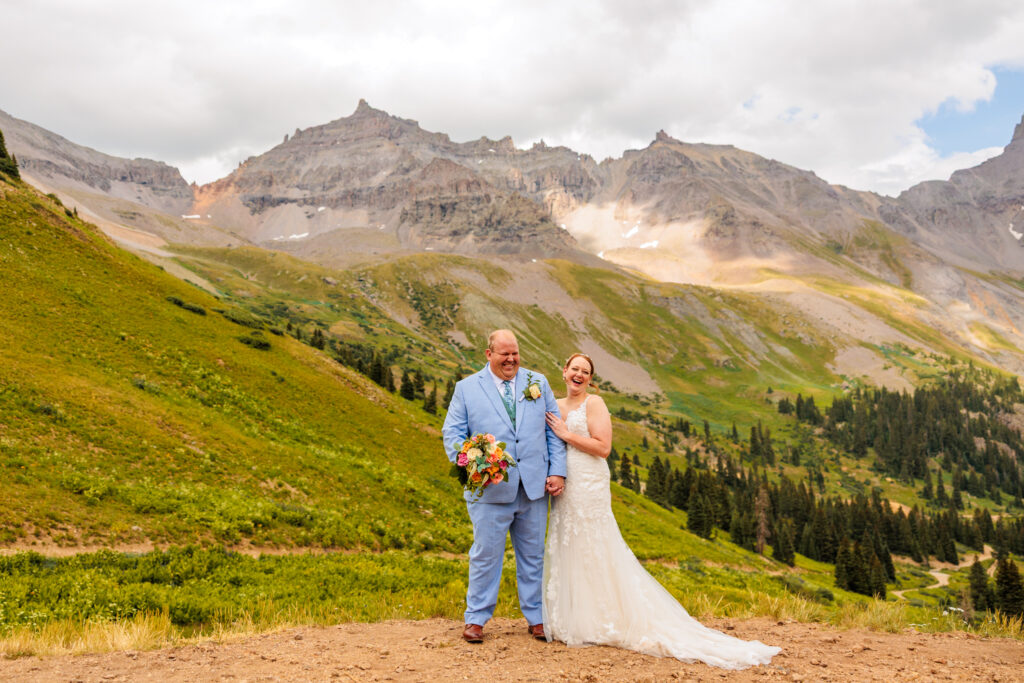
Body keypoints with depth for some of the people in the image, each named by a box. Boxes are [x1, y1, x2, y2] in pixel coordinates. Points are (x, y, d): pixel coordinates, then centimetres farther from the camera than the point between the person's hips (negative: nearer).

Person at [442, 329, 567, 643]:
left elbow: (554, 430, 9)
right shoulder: (467, 388, 3)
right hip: (491, 489, -2)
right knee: (486, 555, 4)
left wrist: (558, 471, 0)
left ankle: (536, 618, 26)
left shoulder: (538, 382, 10)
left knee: (533, 555, 12)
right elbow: (452, 434, 1)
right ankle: (476, 619, 19)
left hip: (534, 487, 2)